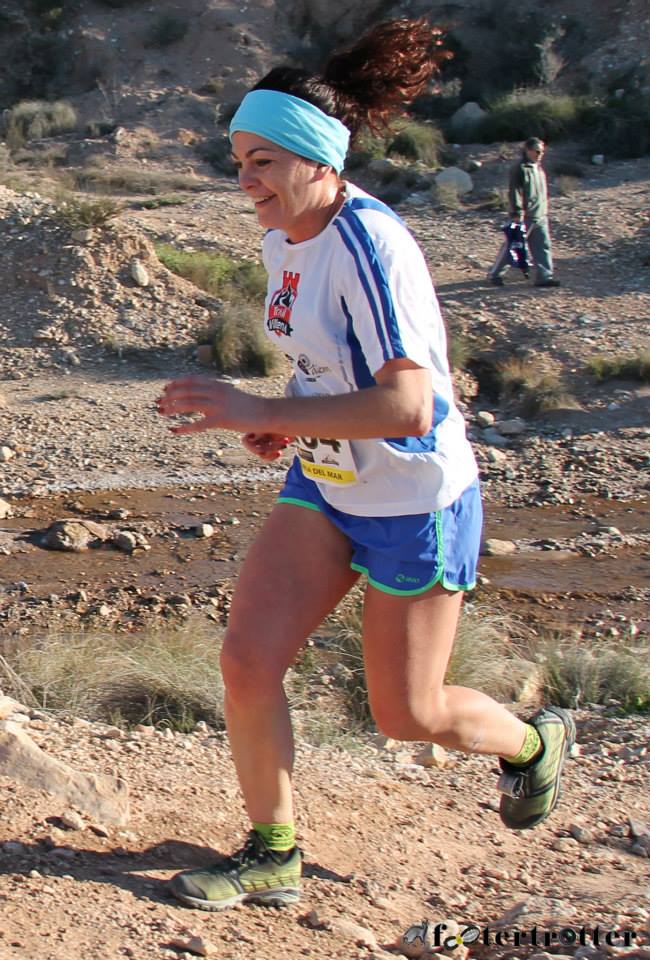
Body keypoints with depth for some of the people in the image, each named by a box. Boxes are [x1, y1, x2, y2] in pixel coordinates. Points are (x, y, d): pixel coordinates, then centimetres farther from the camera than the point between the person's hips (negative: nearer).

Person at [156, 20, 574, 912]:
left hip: (417, 502, -7)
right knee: (247, 661, -4)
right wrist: (290, 425, 0)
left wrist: (263, 411, -33)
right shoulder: (283, 236, 1)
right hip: (323, 485, 8)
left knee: (407, 714, 7)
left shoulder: (368, 242, -26)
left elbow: (405, 407, -34)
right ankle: (271, 855, 16)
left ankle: (534, 742, 39)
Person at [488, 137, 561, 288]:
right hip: (524, 216, -8)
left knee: (543, 246, 3)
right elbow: (514, 191, -18)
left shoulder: (538, 167, 14)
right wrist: (517, 212, -22)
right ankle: (495, 274, 15)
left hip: (540, 216, 8)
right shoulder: (520, 168, -14)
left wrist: (544, 210, 23)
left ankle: (544, 277, 4)